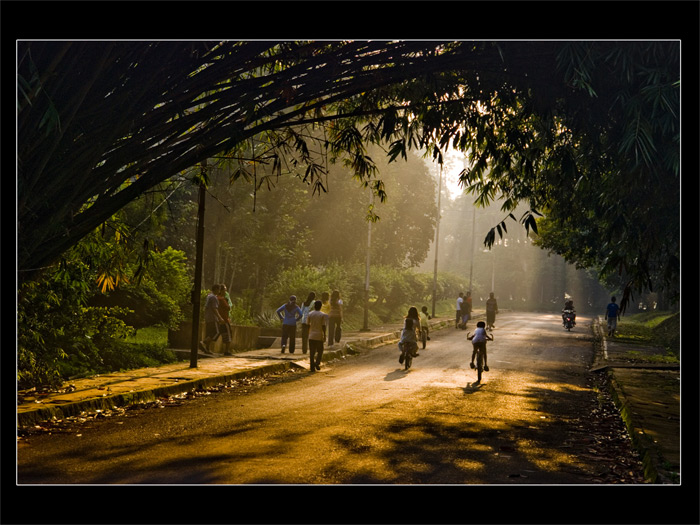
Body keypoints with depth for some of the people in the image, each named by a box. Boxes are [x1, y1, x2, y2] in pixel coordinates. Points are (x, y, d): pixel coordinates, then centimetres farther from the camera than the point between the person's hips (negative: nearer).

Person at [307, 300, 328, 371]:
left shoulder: (310, 314, 3)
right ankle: (317, 363, -7)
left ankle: (312, 366, 2)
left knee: (312, 352, 5)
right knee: (320, 351, 11)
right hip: (319, 335, -3)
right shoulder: (322, 315, -6)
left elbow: (308, 325, 6)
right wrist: (324, 335, -2)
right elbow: (323, 326, -9)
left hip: (311, 335, 3)